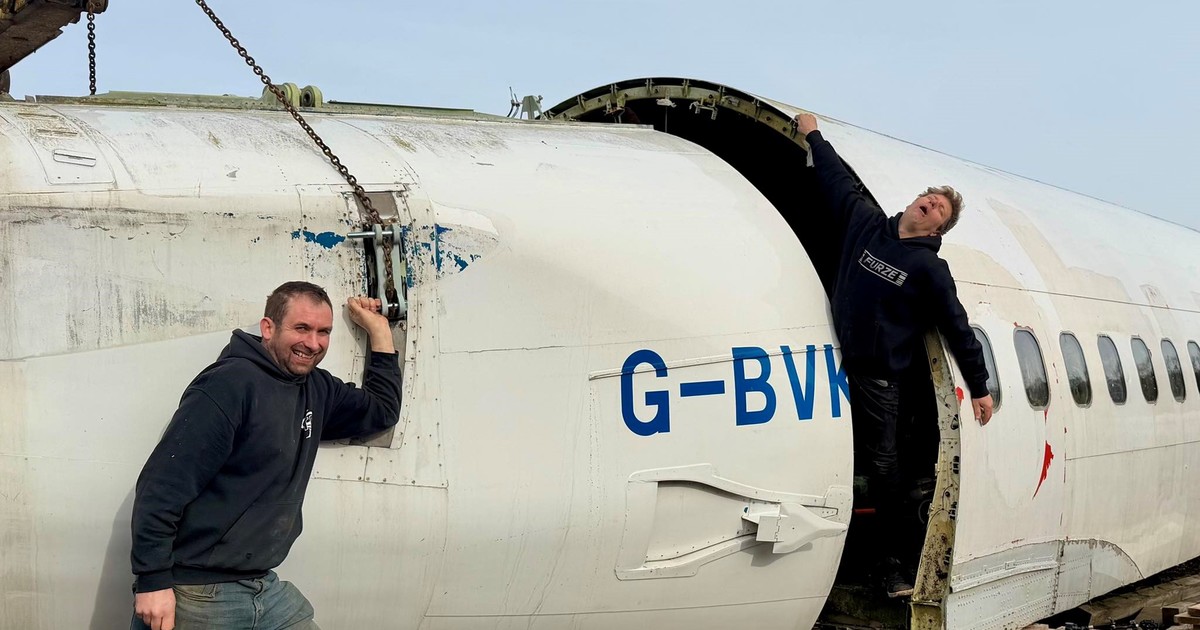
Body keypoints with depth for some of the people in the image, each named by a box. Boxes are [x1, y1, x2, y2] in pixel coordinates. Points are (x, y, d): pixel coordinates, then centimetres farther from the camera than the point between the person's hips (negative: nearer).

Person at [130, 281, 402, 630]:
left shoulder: (317, 390, 9)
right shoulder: (231, 383, -15)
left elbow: (382, 410, 28)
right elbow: (164, 483, -19)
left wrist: (379, 330, 22)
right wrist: (153, 580, -22)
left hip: (264, 588, 7)